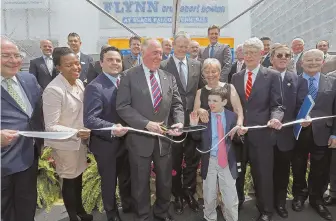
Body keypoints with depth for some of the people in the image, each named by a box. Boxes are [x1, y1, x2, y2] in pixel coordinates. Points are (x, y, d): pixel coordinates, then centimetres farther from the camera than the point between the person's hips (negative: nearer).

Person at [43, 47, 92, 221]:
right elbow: (51, 126, -22)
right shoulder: (53, 90, -24)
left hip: (80, 140, 6)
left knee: (78, 177, 22)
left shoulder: (79, 83, -1)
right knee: (69, 180, 13)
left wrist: (83, 134, 6)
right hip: (65, 144, -6)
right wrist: (76, 133, -34)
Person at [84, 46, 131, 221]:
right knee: (109, 182, 17)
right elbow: (90, 119, -26)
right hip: (106, 143, -5)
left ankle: (128, 206, 51)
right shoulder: (94, 87, -19)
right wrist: (112, 128, -38)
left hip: (125, 140, 6)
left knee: (127, 178, 25)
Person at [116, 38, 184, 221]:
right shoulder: (130, 76, -5)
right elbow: (122, 106, -13)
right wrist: (146, 123, -21)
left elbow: (177, 104, 7)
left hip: (164, 137, 4)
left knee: (165, 180, 18)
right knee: (140, 182, 13)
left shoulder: (169, 78, 7)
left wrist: (179, 122, -13)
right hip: (140, 138, -3)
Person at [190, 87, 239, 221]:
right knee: (209, 196, 18)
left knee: (230, 197, 12)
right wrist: (194, 125, -20)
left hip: (227, 161, 0)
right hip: (210, 161, 0)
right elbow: (197, 137, -3)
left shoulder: (232, 116, -2)